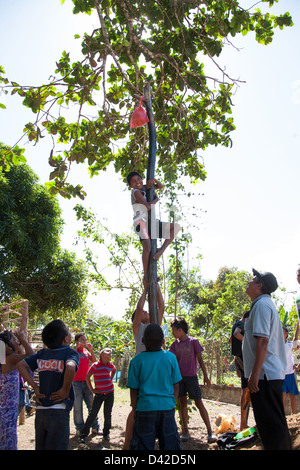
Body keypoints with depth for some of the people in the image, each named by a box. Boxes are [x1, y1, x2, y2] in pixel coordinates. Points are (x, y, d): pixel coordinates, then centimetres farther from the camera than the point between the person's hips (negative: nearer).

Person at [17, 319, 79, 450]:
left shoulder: (42, 353, 7)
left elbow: (21, 364, 8)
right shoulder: (70, 352, -11)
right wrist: (65, 390, -17)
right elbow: (70, 367, -32)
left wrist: (34, 386, 5)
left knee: (40, 446, 18)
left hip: (40, 410, 6)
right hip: (59, 412, -5)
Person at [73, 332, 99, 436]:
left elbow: (94, 361, 4)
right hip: (76, 382, -5)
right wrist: (77, 347, -23)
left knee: (92, 405, 7)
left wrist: (90, 349, -4)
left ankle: (95, 427, 14)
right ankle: (80, 428, 9)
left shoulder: (86, 351, 12)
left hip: (86, 381, 5)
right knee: (78, 406, 0)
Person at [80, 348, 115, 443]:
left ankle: (106, 433, 23)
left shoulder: (111, 365, 4)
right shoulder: (96, 365, -10)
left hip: (110, 393, 4)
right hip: (99, 393, -4)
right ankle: (84, 434, 6)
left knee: (108, 414, 8)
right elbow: (87, 377, -7)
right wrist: (92, 389, -6)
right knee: (93, 413, -4)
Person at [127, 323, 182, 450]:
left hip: (145, 408, -1)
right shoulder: (171, 358, -1)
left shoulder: (137, 360, -5)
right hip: (167, 408, 2)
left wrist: (135, 412, 10)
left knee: (143, 445, 8)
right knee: (169, 445, 13)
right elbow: (175, 386, 5)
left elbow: (133, 391, -1)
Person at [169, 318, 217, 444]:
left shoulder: (193, 341, -6)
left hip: (191, 376, -4)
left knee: (199, 403, -5)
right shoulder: (175, 344, 6)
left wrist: (205, 376, -4)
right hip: (179, 376, 4)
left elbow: (200, 360, -3)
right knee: (183, 403, 5)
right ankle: (185, 431, 13)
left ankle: (210, 432, 1)